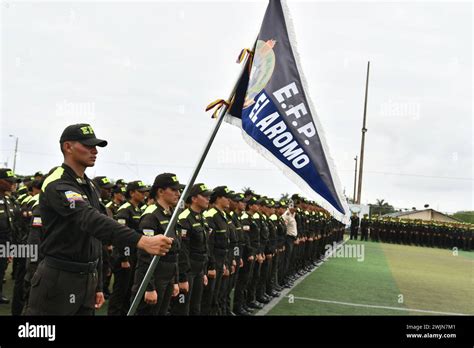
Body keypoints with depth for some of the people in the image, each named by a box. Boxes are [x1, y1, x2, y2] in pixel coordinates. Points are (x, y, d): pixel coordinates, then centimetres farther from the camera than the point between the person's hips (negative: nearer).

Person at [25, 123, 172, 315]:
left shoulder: (90, 187, 13)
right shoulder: (57, 185, -17)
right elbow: (91, 220, -34)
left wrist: (98, 286, 15)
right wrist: (141, 241, -45)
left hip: (88, 279, 8)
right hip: (58, 280, -8)